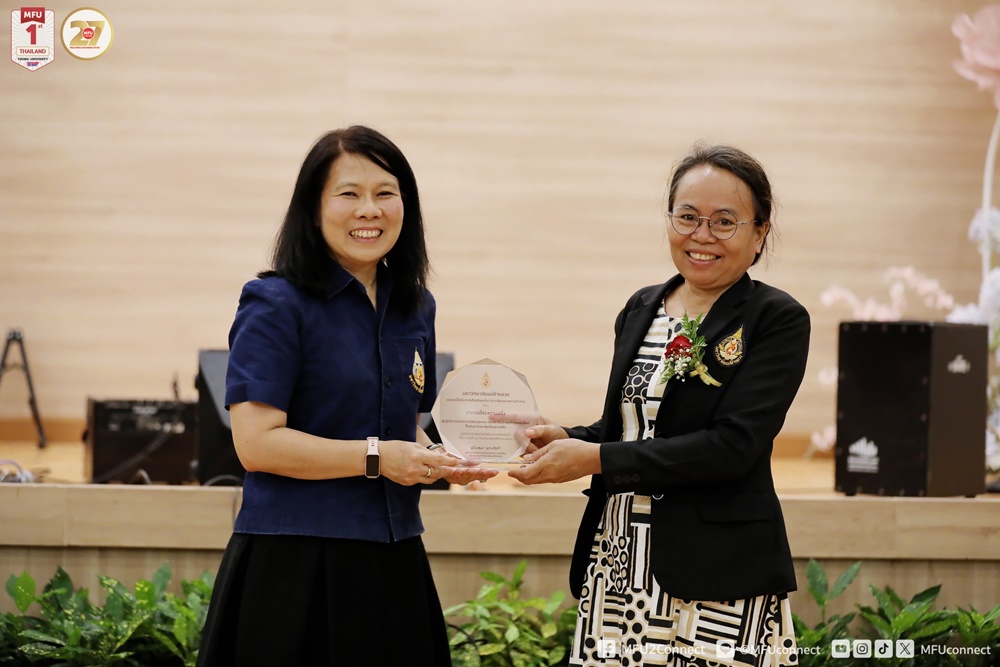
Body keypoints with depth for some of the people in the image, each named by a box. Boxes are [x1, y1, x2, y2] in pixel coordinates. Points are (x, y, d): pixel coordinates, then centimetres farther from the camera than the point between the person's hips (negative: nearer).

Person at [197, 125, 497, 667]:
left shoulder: (414, 309, 13)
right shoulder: (277, 306, -8)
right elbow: (256, 444, -16)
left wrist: (437, 460, 3)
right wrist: (375, 457, -17)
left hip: (392, 563, 6)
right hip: (294, 565, -6)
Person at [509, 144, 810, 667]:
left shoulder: (777, 321, -6)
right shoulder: (641, 311, 13)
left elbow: (732, 445, -16)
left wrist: (594, 458, -17)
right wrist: (564, 441, -2)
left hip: (717, 581, -5)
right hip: (620, 565, 5)